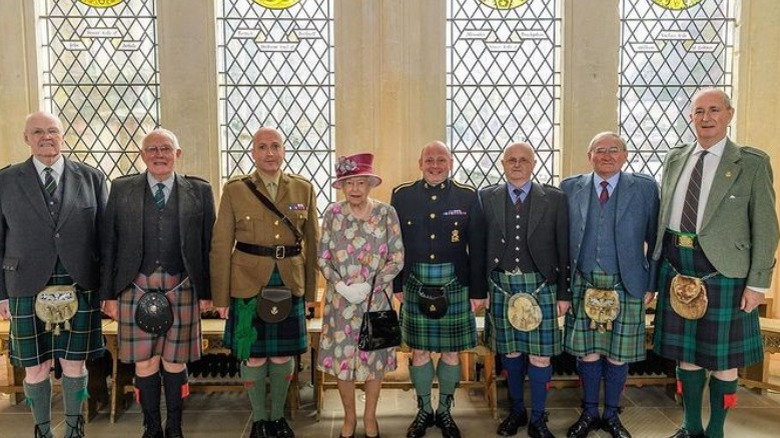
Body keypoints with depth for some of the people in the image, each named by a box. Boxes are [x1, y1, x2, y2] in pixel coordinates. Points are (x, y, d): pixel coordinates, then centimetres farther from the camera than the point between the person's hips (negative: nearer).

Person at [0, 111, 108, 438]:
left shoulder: (92, 178, 4)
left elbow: (105, 235, 4)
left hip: (79, 289, 0)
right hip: (27, 289, 0)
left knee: (75, 365, 10)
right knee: (35, 370, 8)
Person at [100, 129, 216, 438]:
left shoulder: (199, 191, 4)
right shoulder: (121, 189, 6)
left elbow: (208, 244, 3)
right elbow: (108, 244, 5)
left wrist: (206, 291, 0)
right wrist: (108, 293, 2)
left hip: (181, 288, 0)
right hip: (137, 288, 1)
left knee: (175, 360, 8)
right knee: (144, 362, 7)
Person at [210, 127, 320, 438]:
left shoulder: (303, 189, 5)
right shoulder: (234, 190, -1)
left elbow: (312, 242, 7)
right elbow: (221, 246, -2)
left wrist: (311, 289, 5)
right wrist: (221, 296, -4)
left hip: (290, 284, 2)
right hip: (248, 284, -2)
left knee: (284, 354, 11)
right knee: (253, 355, 7)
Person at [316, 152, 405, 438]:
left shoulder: (386, 213, -6)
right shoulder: (333, 213, -2)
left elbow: (398, 258, -5)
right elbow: (322, 258, 2)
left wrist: (368, 286, -14)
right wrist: (339, 285, -13)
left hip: (375, 299, -1)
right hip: (340, 300, 1)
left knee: (374, 358, 10)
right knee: (342, 357, 9)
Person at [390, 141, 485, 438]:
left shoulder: (468, 196, 0)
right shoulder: (402, 195, 2)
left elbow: (478, 246, 0)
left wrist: (478, 290, -1)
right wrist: (397, 284, 2)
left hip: (455, 283, 0)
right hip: (416, 283, 1)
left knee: (451, 351, 9)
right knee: (418, 350, 9)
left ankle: (444, 411, 28)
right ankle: (424, 410, 28)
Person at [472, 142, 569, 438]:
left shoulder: (554, 199, 1)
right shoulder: (486, 198, 5)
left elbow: (564, 249, 1)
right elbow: (479, 247, 6)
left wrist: (564, 293, 0)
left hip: (540, 286, -1)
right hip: (501, 285, 2)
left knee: (540, 355, 3)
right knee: (510, 352, 13)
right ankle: (516, 411, 32)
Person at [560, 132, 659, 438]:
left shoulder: (645, 188, 3)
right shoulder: (570, 188, 5)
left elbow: (655, 240, 3)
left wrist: (651, 284, -2)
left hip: (627, 286, 0)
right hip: (583, 286, 1)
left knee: (618, 355, 8)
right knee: (587, 353, 8)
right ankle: (589, 413, 26)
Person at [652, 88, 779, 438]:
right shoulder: (675, 158, 9)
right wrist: (655, 267, 8)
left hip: (722, 269, -4)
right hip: (676, 266, 4)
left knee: (723, 358, 8)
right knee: (685, 353, 14)